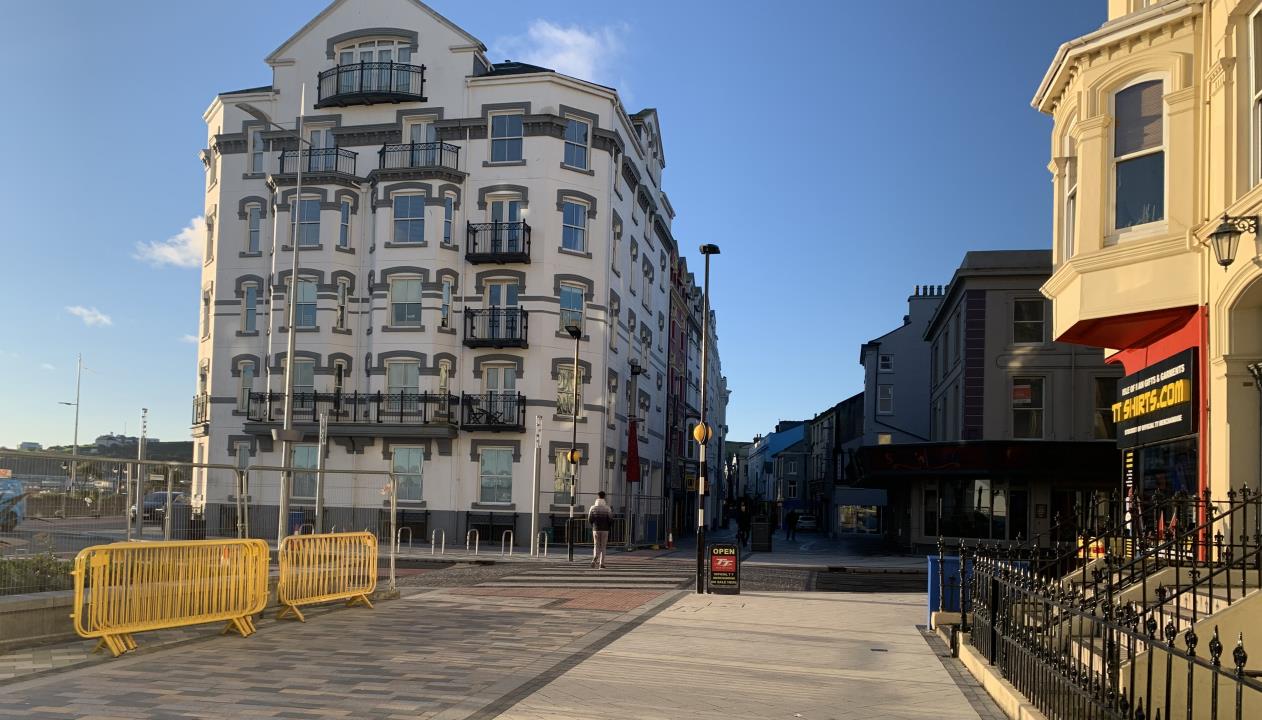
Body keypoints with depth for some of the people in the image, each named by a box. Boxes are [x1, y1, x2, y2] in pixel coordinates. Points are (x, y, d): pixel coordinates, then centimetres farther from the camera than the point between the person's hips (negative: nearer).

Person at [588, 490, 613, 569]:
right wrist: (608, 527, 13)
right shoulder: (607, 508, -7)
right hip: (605, 530, -1)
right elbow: (611, 520, -7)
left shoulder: (593, 507, -2)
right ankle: (602, 564, 5)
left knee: (596, 546, 13)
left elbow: (589, 520, -1)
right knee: (603, 547, 8)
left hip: (596, 530, 1)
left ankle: (595, 558, -13)